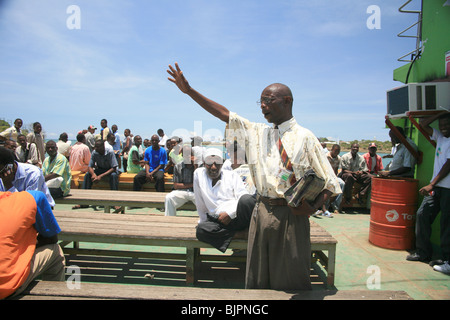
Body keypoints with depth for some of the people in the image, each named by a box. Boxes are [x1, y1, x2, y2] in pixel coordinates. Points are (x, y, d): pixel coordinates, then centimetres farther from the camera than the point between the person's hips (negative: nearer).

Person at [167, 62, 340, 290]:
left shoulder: (304, 137, -4)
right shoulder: (257, 132, 9)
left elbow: (330, 183, -2)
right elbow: (223, 114, 8)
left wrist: (313, 207, -19)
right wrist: (188, 90, 6)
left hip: (291, 215, -4)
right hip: (261, 213, 4)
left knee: (291, 281, 8)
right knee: (257, 280, 15)